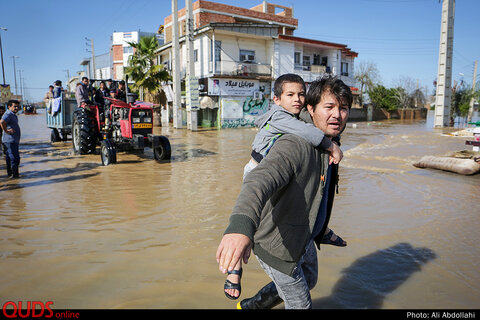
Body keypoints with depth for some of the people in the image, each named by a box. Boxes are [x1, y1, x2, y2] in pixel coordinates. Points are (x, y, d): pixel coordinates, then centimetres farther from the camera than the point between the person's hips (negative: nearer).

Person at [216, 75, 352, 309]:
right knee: (300, 303, 10)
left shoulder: (328, 140, -2)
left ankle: (252, 306, 51)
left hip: (304, 238, 10)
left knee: (309, 280, 32)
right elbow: (259, 180, -52)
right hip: (277, 245, -9)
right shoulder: (293, 145, -33)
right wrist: (240, 226, -68)